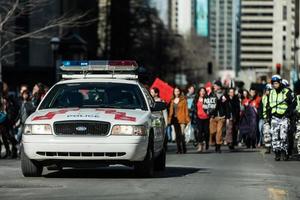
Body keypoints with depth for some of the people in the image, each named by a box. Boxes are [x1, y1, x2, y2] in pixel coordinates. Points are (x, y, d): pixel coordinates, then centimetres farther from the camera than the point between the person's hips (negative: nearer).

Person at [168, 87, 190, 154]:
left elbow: (186, 110, -2)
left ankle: (184, 149, -8)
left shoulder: (183, 100, -1)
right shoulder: (172, 100, 14)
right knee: (177, 135, 7)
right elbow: (171, 110, 16)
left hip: (181, 118, -5)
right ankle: (179, 149, 12)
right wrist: (170, 118, 9)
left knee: (182, 134, -13)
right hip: (175, 118, 5)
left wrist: (186, 119, -9)